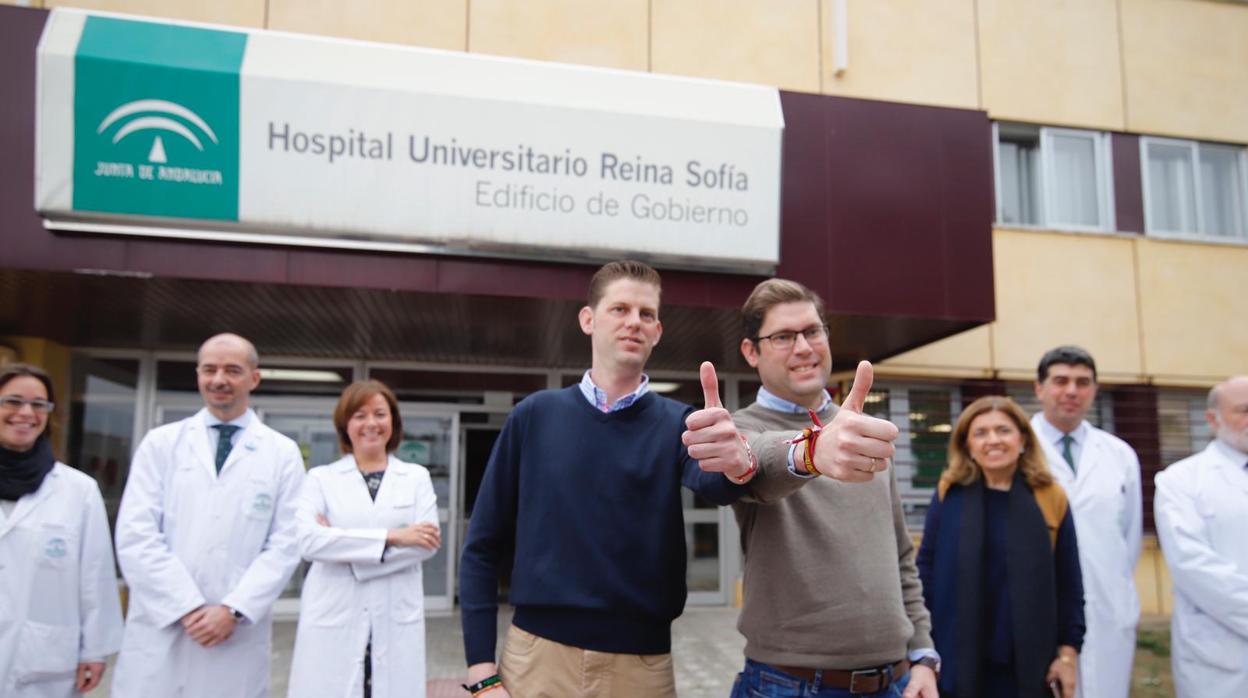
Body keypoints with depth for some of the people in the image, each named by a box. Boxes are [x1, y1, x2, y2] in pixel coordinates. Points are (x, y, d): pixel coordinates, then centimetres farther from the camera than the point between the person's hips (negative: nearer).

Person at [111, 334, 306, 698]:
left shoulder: (282, 453, 5)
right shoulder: (161, 443, 7)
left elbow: (285, 544, 0)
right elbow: (135, 536, -1)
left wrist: (234, 610, -11)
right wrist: (188, 608, -9)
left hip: (237, 635, 0)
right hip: (160, 630, 1)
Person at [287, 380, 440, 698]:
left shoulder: (416, 477, 9)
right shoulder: (320, 478, 6)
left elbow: (427, 544, -4)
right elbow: (307, 540, -10)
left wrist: (342, 542, -10)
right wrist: (392, 537, -16)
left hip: (396, 621, 1)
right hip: (333, 621, -1)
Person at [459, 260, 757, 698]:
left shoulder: (676, 424, -1)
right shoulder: (535, 415, -1)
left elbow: (711, 483, -24)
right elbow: (483, 547, 1)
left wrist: (738, 463, -46)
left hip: (642, 662, 1)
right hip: (537, 653, 0)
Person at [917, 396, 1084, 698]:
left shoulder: (1050, 498, -1)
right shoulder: (949, 495, -3)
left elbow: (1069, 584, 3)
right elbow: (925, 570, 0)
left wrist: (1068, 652, 1)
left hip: (1029, 666, 1)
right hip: (959, 664, 0)